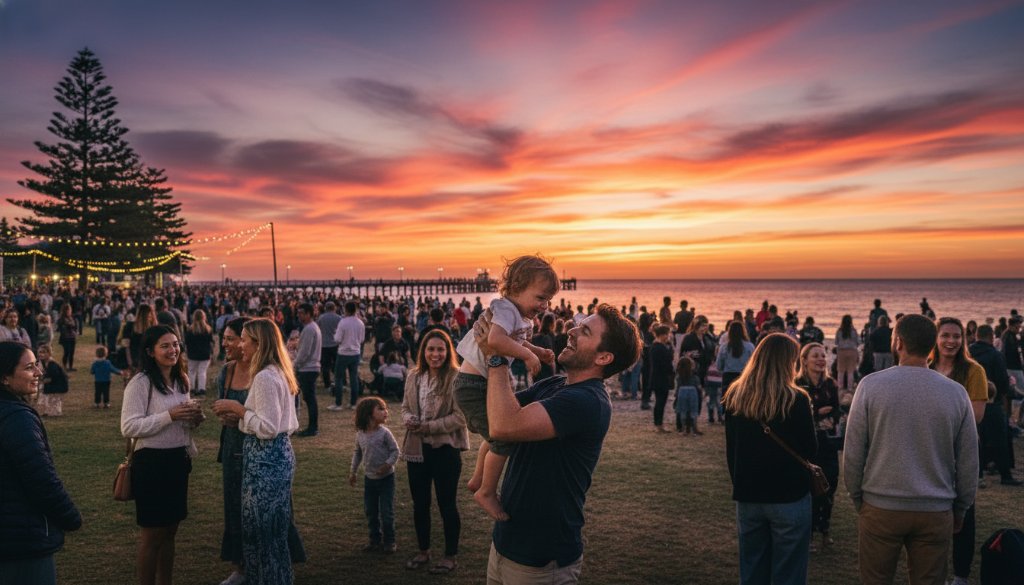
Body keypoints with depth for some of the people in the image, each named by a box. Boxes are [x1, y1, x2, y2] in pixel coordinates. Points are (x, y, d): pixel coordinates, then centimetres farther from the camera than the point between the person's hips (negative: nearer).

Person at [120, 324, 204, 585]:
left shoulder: (182, 380, 10)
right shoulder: (140, 383, -13)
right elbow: (129, 427, -18)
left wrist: (194, 418, -2)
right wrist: (170, 415, -24)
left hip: (179, 460, 7)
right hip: (152, 462, -7)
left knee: (170, 531, 14)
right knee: (153, 534, 4)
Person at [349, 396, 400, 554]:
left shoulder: (384, 432, -14)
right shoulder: (360, 434, -3)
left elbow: (395, 451, -10)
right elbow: (358, 453, 11)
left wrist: (387, 465, -23)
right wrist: (352, 472, 13)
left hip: (386, 478, -4)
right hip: (369, 478, 4)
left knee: (386, 512, 1)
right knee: (371, 512, 12)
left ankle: (389, 542, 16)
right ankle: (375, 540, 27)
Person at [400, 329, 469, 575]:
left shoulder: (457, 377, -14)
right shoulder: (414, 377, 5)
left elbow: (461, 415, -16)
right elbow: (406, 407, 13)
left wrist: (430, 427, -20)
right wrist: (408, 420, -9)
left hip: (445, 448, -6)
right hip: (417, 447, 6)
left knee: (447, 504, 7)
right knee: (420, 503, 17)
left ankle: (451, 555, 23)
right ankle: (423, 550, 34)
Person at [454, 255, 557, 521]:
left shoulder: (522, 317, 7)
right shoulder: (505, 309, -23)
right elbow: (496, 340, -43)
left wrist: (539, 352, 7)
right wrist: (528, 355, -32)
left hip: (487, 384, 11)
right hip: (472, 386, -11)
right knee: (503, 439, -10)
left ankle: (477, 480, 43)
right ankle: (486, 493, 8)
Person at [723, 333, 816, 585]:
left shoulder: (735, 397, -1)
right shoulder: (796, 400, -14)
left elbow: (730, 450, 7)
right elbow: (811, 450, -4)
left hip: (747, 498, 4)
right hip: (789, 498, -4)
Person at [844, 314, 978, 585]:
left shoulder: (871, 385, -9)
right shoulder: (956, 393, -3)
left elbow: (852, 452, -6)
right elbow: (968, 463, 2)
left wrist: (857, 499, 7)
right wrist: (960, 510, 15)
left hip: (880, 508, -2)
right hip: (936, 513, 2)